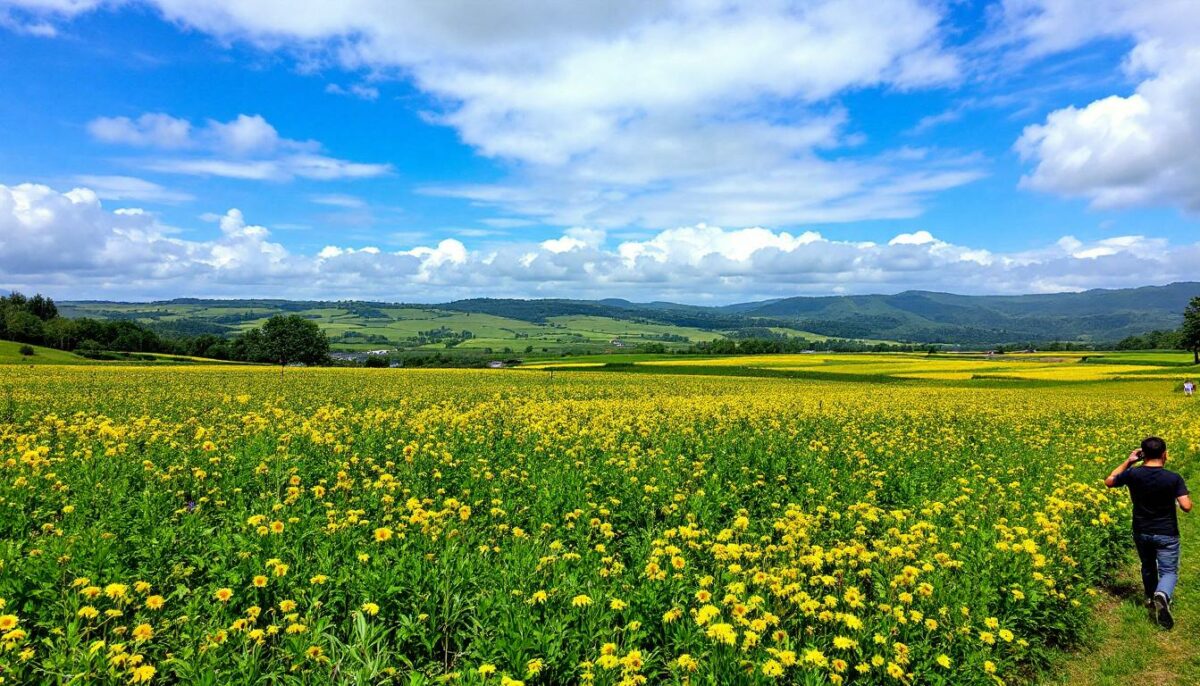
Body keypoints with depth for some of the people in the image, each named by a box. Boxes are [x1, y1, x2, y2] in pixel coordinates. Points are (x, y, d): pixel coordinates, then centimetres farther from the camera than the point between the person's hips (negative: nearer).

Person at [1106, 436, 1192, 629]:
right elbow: (1186, 507, -21)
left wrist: (1128, 462, 7)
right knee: (1169, 571, 4)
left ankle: (1151, 598, 38)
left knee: (1148, 567, 24)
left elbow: (1109, 482, 6)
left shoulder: (1133, 474, -12)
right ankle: (1162, 595, -24)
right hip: (1166, 534, -3)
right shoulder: (1174, 478, -18)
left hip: (1141, 532, 3)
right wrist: (1186, 497, 3)